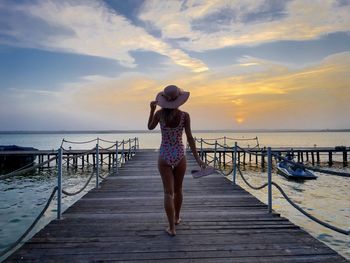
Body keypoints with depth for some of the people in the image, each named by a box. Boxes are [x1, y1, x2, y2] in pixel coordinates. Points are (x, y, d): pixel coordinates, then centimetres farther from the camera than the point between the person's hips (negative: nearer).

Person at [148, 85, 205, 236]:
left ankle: (172, 228, 2)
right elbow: (189, 138, -12)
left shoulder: (159, 114, -8)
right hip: (179, 155, 1)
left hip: (164, 156, 0)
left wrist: (152, 109, 16)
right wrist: (197, 158, -7)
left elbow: (150, 127, 11)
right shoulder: (184, 115, -10)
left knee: (168, 192, 3)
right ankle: (176, 218, 38)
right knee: (178, 189, 20)